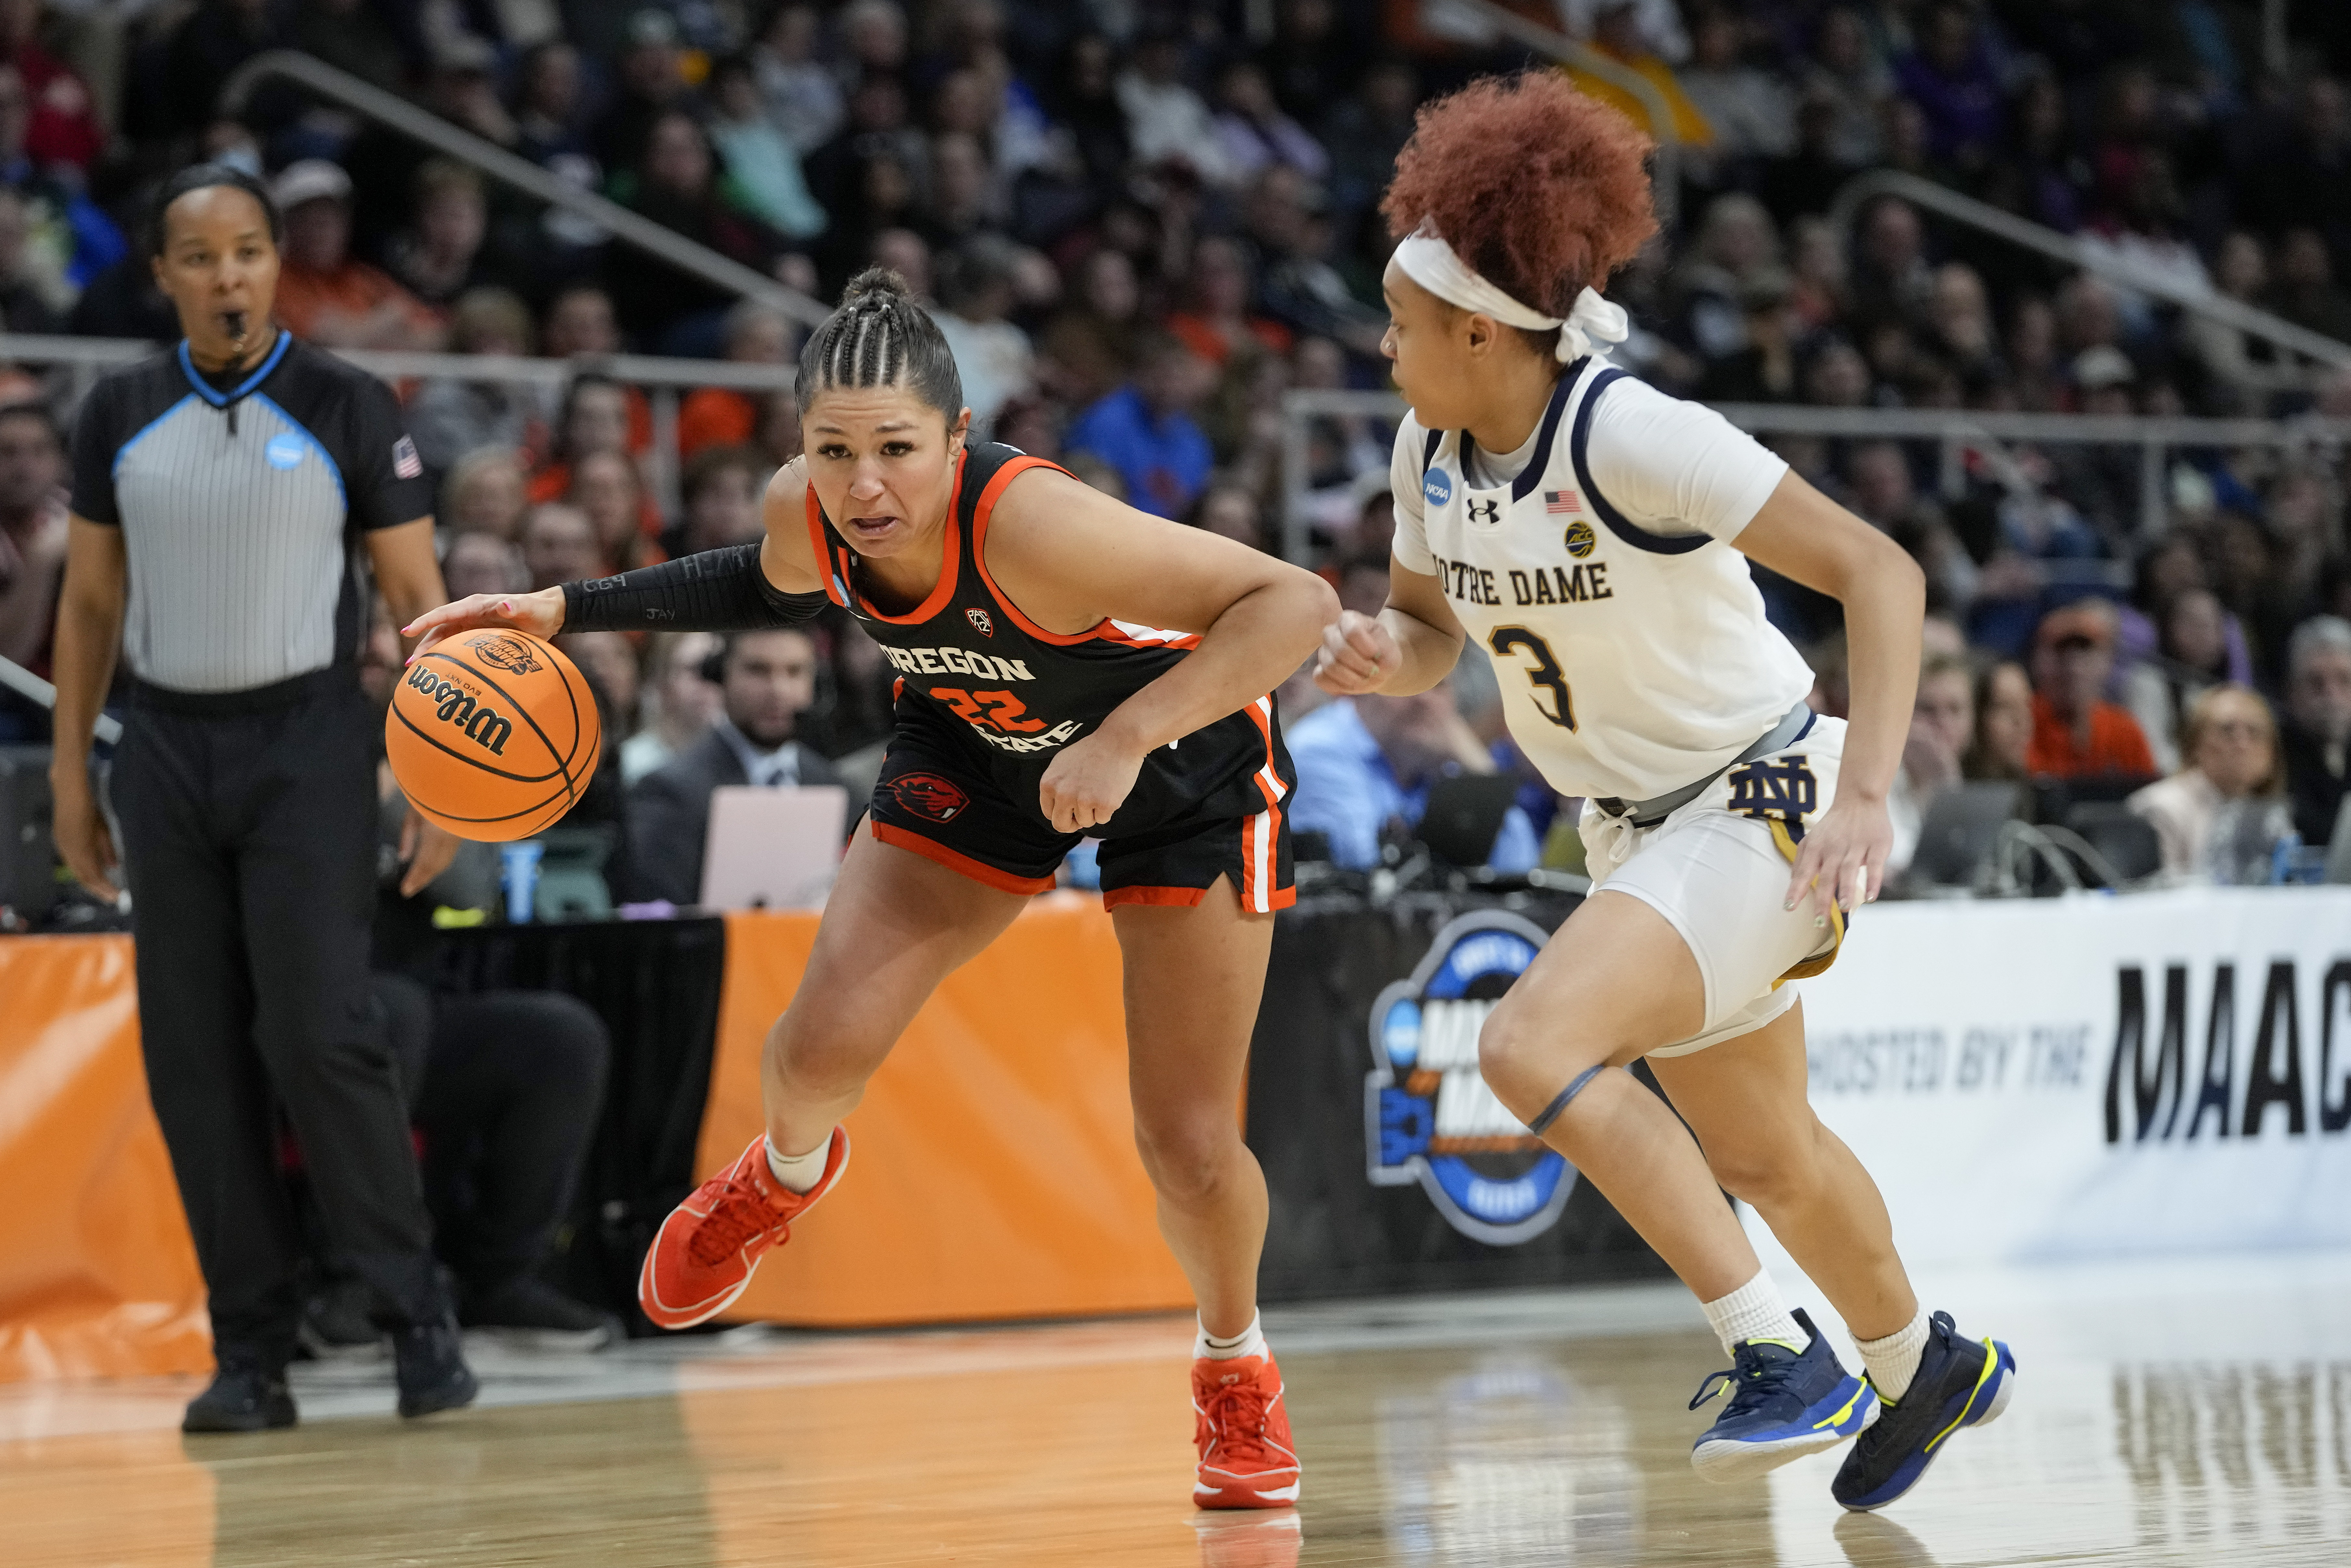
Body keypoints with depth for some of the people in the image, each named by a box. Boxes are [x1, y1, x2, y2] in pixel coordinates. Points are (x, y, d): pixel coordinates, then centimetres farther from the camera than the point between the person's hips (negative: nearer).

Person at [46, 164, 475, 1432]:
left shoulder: (348, 410, -3)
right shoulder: (120, 415, 6)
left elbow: (419, 596, -1)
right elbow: (91, 601, 13)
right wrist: (70, 772, 8)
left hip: (305, 742, -3)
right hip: (168, 746, 4)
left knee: (318, 1036, -13)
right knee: (194, 1055, 2)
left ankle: (420, 1316, -2)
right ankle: (250, 1353, 7)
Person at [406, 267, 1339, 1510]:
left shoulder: (1030, 525, -42)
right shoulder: (807, 516, -24)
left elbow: (1293, 599, -41)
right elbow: (775, 585, 4)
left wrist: (1124, 738, -48)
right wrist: (567, 610, -4)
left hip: (1181, 754, -4)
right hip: (980, 744, 4)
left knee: (1187, 1143, -6)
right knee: (824, 1045, -10)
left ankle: (1235, 1372, 26)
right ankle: (787, 1174, 28)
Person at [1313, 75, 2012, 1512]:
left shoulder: (1633, 435, -25)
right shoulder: (1432, 451, -2)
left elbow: (1880, 572, -23)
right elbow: (1432, 628, 14)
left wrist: (1864, 796, -33)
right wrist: (1383, 654, -11)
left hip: (1761, 806, -8)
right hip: (1640, 835, 8)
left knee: (1533, 1046, -27)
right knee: (1760, 1153, 21)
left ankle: (1780, 1356, -20)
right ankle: (1926, 1365, 47)